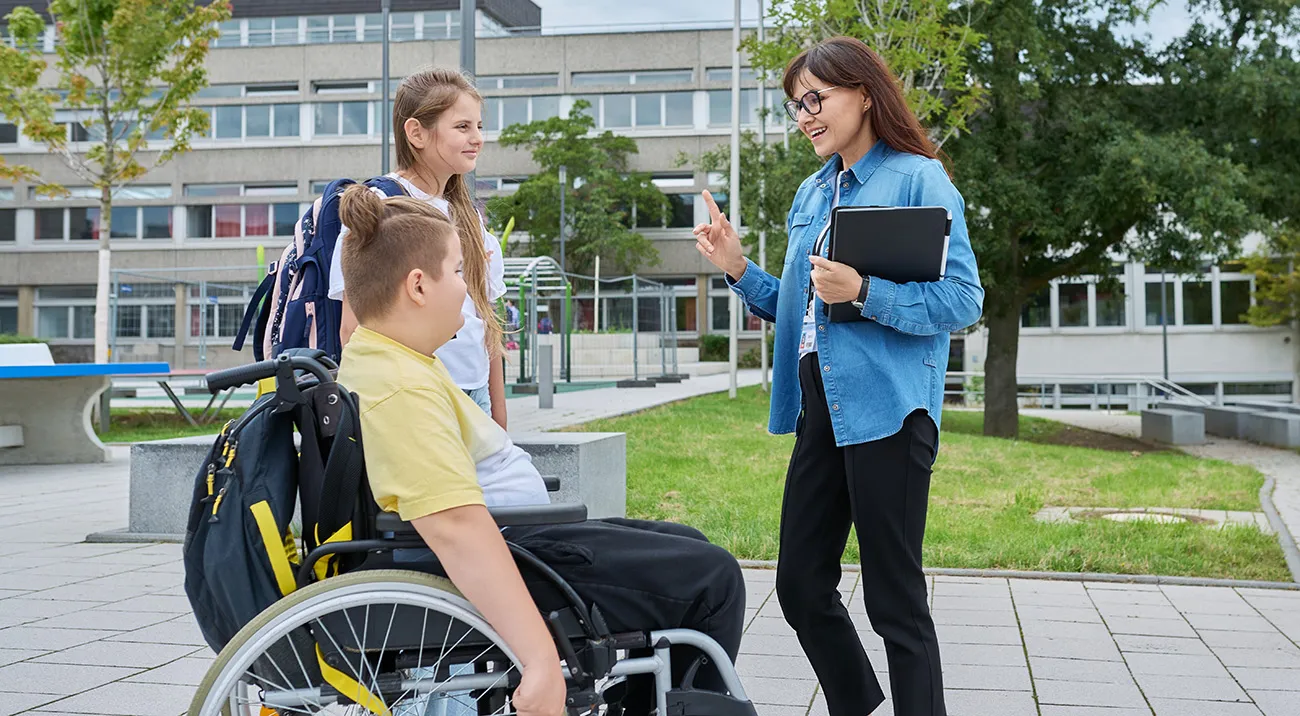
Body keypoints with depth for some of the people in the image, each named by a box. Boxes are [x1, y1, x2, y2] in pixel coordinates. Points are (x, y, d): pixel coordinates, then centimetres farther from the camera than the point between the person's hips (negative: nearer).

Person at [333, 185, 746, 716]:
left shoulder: (376, 356, 9)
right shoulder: (402, 388, -25)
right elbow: (456, 527, -36)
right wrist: (542, 661, -39)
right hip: (497, 560, -12)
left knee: (687, 546, 20)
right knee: (712, 578, -6)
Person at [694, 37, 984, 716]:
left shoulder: (918, 178, -6)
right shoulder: (812, 193, 16)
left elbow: (963, 300, -12)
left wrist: (865, 293, -23)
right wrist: (739, 269, 6)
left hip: (886, 410, -8)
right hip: (818, 407, 8)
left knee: (894, 598, 0)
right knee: (800, 585, 12)